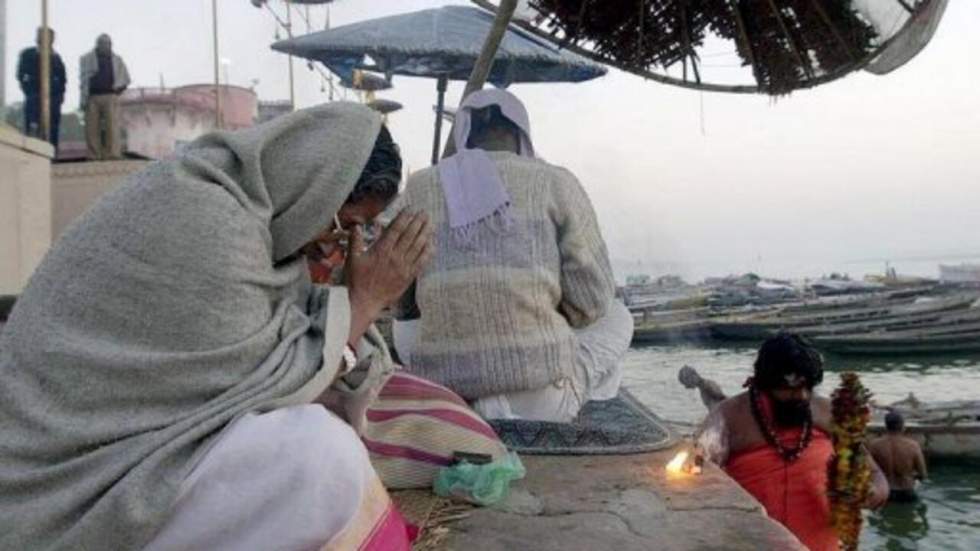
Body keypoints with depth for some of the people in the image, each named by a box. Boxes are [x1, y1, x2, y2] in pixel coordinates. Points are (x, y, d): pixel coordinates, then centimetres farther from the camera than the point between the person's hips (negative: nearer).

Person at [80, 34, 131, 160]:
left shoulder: (117, 60, 19)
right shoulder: (86, 59, 16)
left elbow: (125, 79, 21)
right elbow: (83, 79, 8)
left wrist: (117, 88, 4)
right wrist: (84, 99, -2)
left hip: (110, 96, 0)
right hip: (92, 97, 0)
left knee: (112, 125, -13)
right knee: (92, 127, -4)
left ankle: (113, 154, -18)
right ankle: (94, 156, -3)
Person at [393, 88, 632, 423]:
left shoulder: (419, 187, 4)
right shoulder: (556, 182, -2)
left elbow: (401, 302, 9)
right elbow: (592, 300, -3)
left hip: (445, 391, 2)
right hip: (541, 396, -2)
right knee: (616, 317, 27)